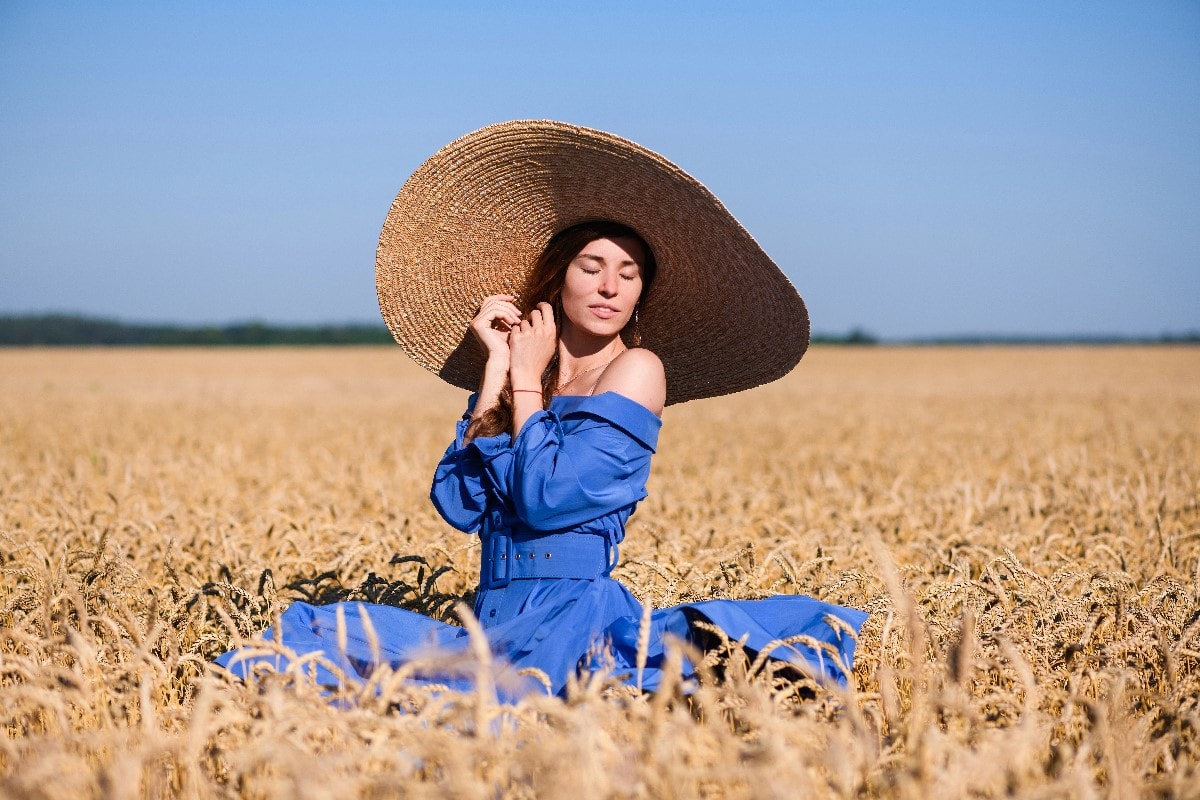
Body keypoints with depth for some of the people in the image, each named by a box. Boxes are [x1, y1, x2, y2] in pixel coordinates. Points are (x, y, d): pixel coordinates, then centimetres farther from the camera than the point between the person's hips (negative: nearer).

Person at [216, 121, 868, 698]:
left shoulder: (637, 369, -1)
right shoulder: (510, 374, 15)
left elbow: (546, 500, -12)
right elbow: (458, 506, -1)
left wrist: (528, 382, 0)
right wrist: (497, 373, -1)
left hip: (575, 616, -6)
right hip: (494, 624, 6)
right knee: (324, 631, -13)